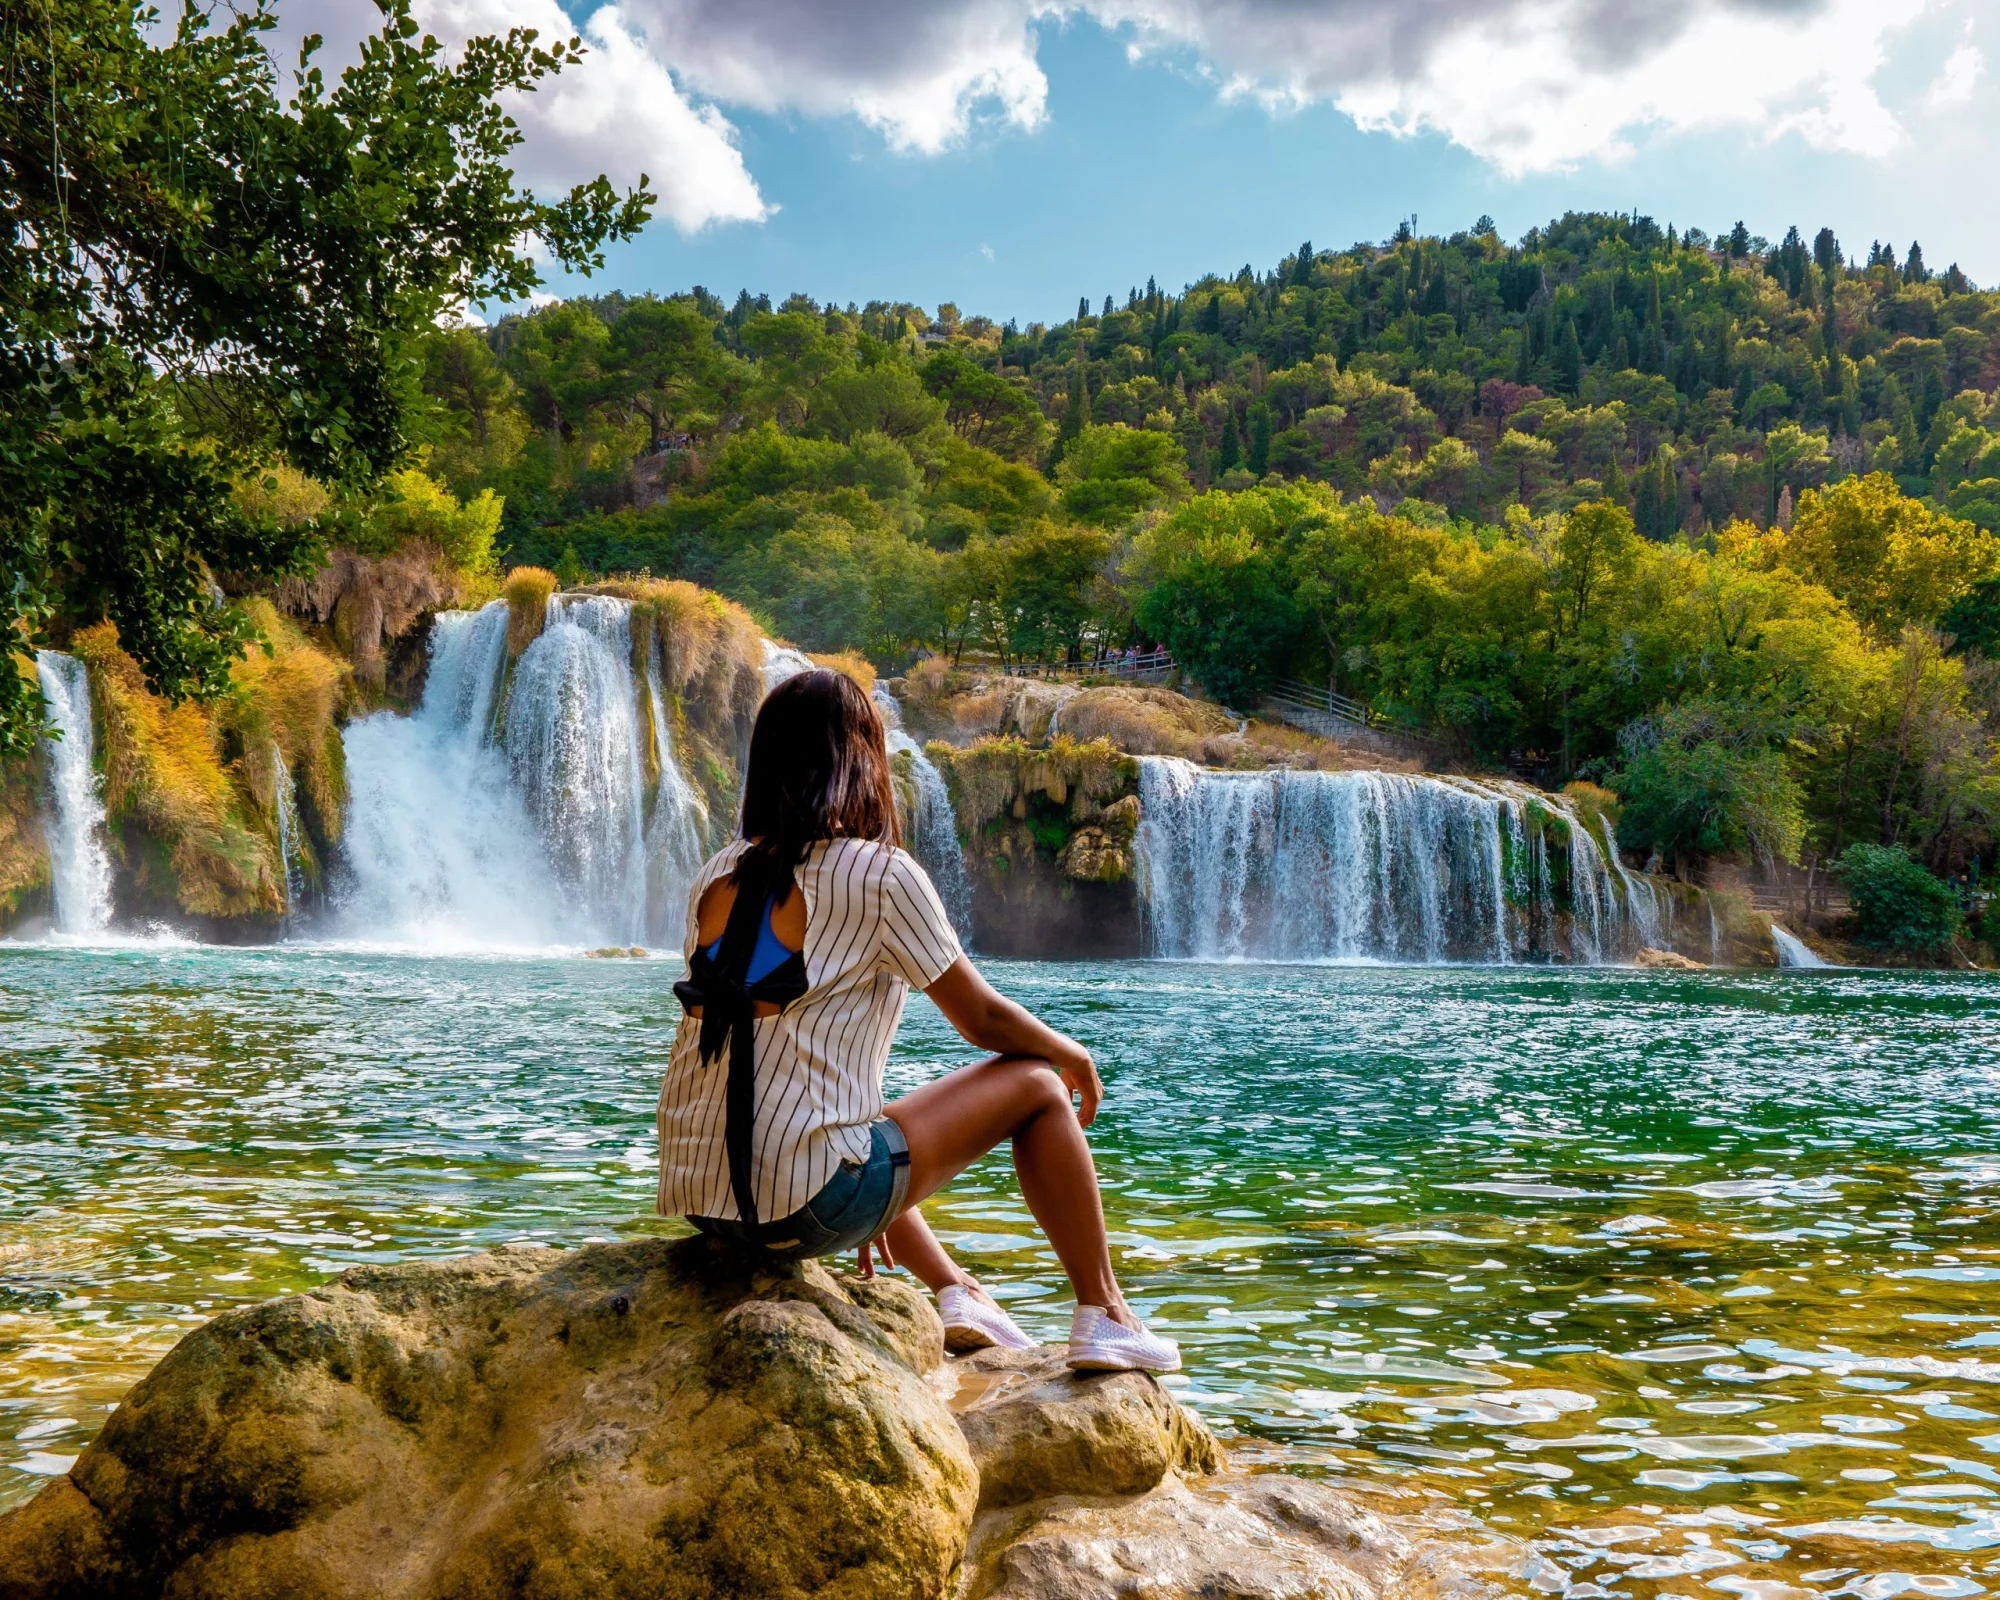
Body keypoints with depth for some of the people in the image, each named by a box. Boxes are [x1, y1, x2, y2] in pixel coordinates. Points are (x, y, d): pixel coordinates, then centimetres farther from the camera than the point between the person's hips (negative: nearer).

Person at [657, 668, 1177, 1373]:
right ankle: (1104, 1317, 19)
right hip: (803, 1206, -7)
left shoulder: (718, 877, 10)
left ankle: (955, 1291, 35)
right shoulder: (879, 874, -8)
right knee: (1037, 1082, 10)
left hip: (695, 1199, 7)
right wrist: (1075, 1056, 23)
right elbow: (983, 1019, 0)